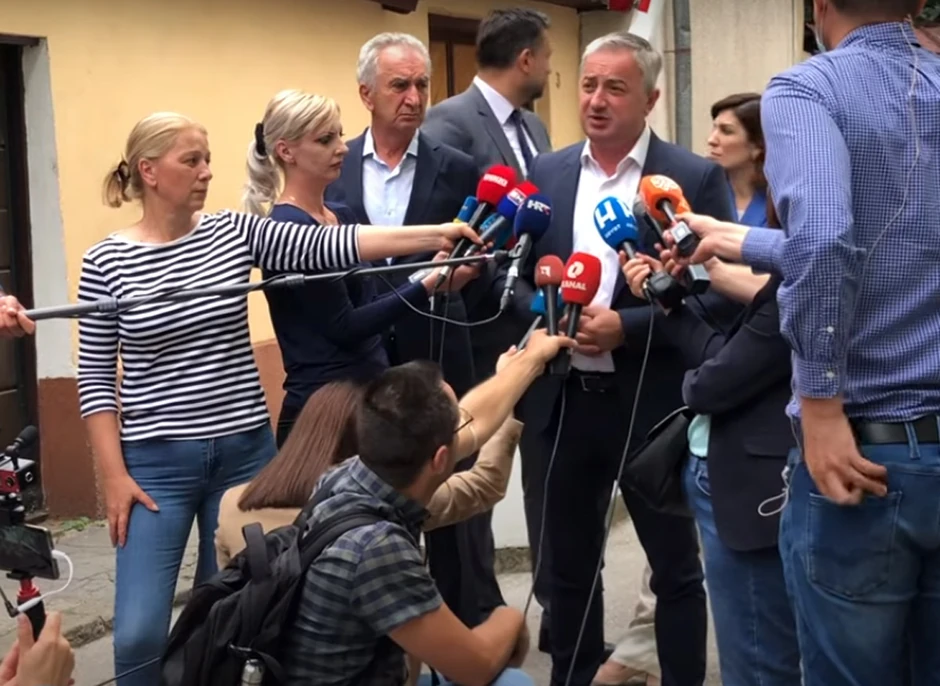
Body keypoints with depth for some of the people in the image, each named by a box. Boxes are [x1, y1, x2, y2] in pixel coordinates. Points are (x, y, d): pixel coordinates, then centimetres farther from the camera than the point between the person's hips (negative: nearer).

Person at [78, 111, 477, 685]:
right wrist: (114, 475, -8)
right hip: (157, 463, -3)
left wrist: (433, 235, -21)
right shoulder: (106, 261, -5)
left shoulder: (235, 233, 1)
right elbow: (95, 377, -2)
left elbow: (330, 247, -10)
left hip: (245, 453, 3)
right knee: (140, 633, -7)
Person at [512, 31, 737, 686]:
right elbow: (515, 274, 10)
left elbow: (717, 293, -11)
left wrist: (625, 328, -21)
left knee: (676, 568, 11)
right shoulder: (545, 173, 6)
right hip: (562, 402, 4)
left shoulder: (696, 178, -7)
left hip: (652, 405, -4)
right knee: (569, 565, 16)